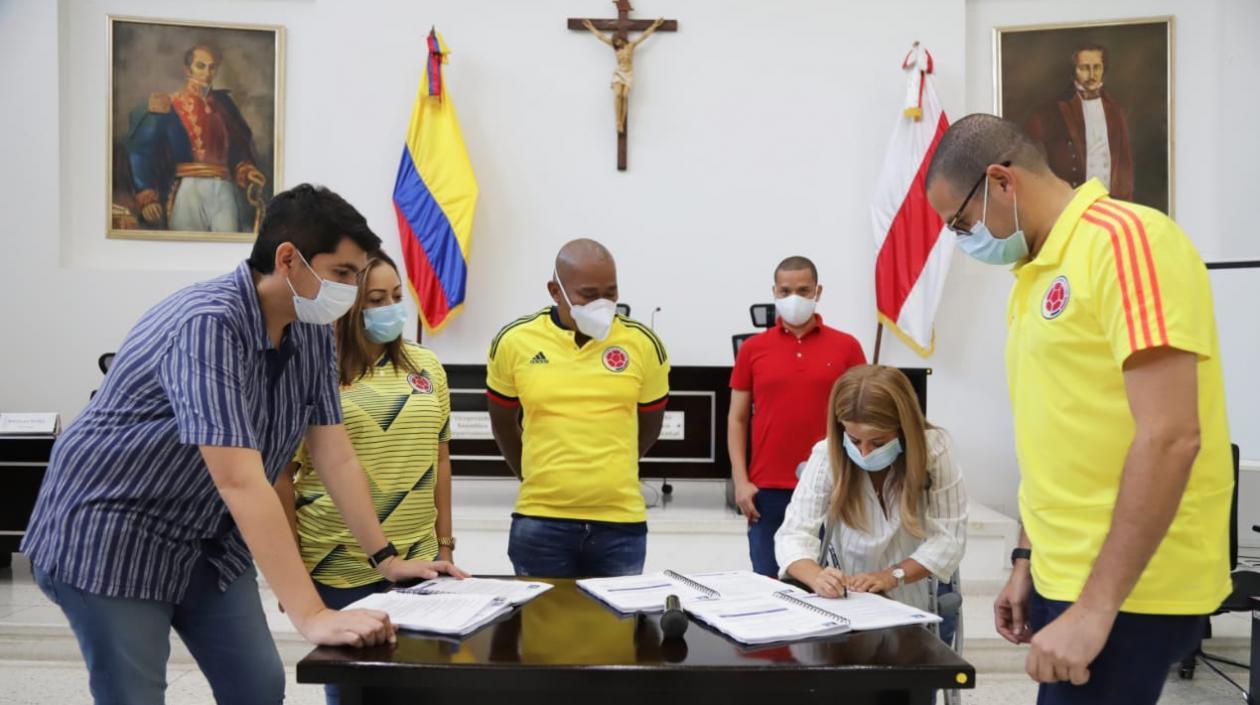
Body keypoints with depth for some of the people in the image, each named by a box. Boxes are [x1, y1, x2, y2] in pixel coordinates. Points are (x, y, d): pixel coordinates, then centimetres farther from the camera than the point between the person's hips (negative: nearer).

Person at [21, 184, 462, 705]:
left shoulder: (312, 332, -5)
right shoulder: (208, 323, -30)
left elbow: (335, 456, 0)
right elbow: (241, 482, -37)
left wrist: (386, 559, -3)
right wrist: (310, 615, -40)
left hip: (208, 541, 7)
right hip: (111, 536, -7)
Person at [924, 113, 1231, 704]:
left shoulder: (1125, 238, -15)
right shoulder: (1036, 274, 12)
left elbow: (1170, 437, -22)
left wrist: (1095, 606, -22)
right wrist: (1030, 561, 14)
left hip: (1125, 592, -8)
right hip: (1069, 575, 8)